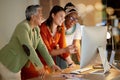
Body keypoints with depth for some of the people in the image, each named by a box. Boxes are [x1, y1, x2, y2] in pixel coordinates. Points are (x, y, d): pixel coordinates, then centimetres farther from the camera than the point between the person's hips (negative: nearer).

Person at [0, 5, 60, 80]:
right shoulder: (23, 27, -23)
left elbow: (41, 46, 3)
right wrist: (39, 66, -26)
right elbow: (28, 48, -29)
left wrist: (52, 64, -3)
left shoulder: (36, 29, 3)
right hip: (7, 63, -8)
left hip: (16, 64, 8)